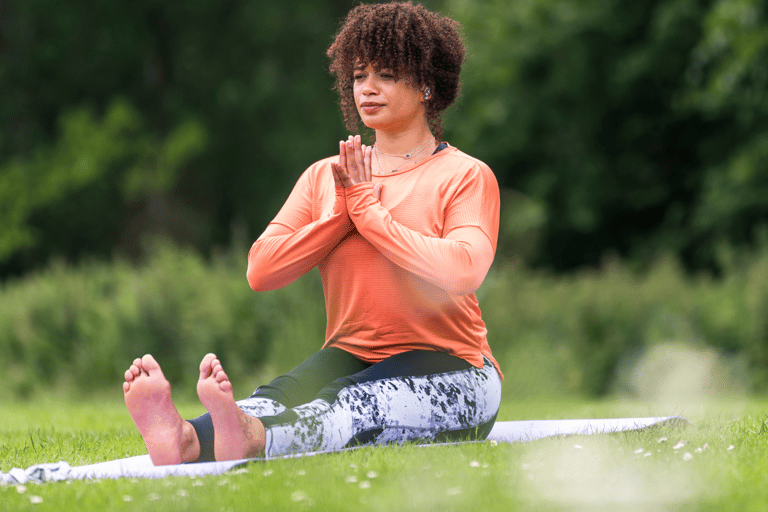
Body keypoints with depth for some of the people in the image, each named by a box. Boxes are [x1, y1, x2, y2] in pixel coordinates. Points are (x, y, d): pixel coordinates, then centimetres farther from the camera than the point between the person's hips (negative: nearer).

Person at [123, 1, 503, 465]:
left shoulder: (466, 177, 2)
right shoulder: (325, 176, 18)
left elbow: (462, 272, -19)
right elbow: (260, 270, 5)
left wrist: (369, 209, -9)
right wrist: (343, 213, -5)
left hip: (447, 367, -4)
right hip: (351, 356, 4)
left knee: (351, 406, -37)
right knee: (285, 392, -31)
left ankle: (254, 439, -69)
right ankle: (185, 439, -63)